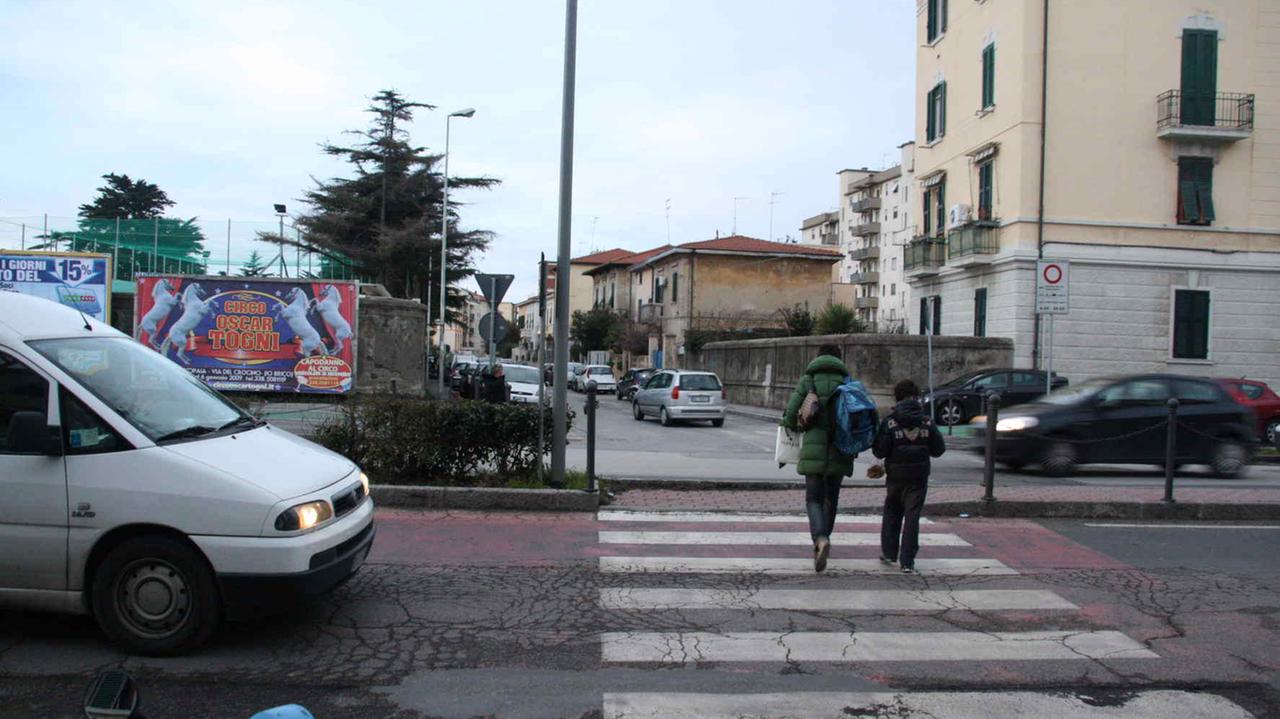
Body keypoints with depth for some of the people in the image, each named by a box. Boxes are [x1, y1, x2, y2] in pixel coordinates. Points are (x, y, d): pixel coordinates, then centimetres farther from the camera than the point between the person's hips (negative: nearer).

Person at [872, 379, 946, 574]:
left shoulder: (889, 422, -9)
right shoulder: (927, 422, -2)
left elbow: (879, 451, -12)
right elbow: (939, 449, 2)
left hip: (895, 475, 0)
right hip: (919, 477, 1)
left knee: (892, 513, 19)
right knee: (912, 517, 2)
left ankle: (889, 552, 27)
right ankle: (907, 561, -2)